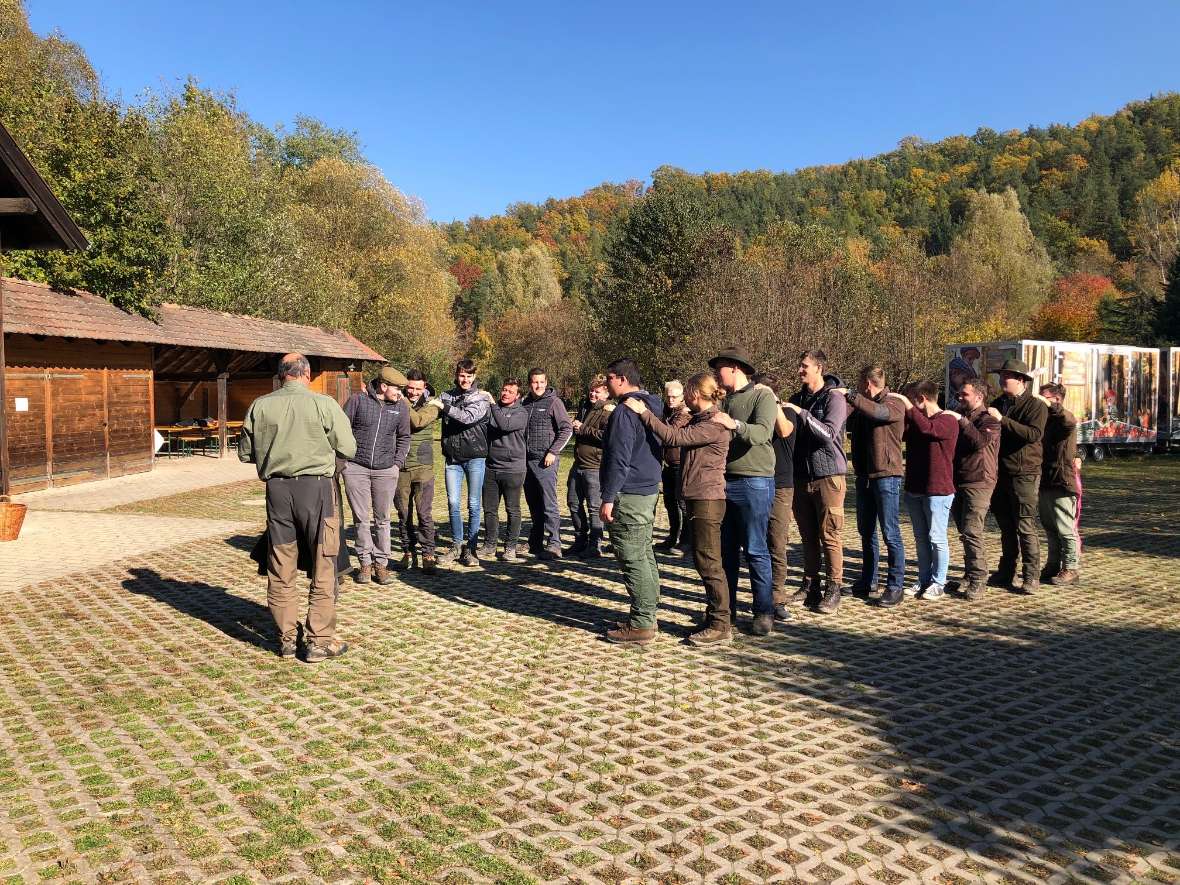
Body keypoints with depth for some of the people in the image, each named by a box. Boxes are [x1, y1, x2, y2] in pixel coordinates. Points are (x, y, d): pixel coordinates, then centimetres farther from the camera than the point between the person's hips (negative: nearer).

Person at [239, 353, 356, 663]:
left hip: (277, 487, 3)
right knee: (323, 567, 6)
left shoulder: (260, 406, 2)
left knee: (280, 568, 13)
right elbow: (348, 449, -3)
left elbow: (245, 453, 8)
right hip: (316, 486, -3)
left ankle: (287, 638, 22)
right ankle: (319, 641, 9)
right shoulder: (324, 404, -8)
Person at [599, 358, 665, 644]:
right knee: (644, 556, 15)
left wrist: (608, 498, -17)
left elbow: (618, 459, -20)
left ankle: (641, 625, -2)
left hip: (628, 496, -10)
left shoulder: (625, 412, -16)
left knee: (633, 560, -6)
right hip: (649, 491, 10)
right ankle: (647, 615, 22)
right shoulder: (652, 408, 15)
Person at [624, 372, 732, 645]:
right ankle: (717, 617, 24)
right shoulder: (697, 421, 16)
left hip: (707, 501, -10)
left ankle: (721, 627, 2)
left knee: (709, 563, -5)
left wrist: (643, 412, -20)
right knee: (705, 561, 15)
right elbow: (676, 436, 10)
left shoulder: (715, 425, -17)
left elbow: (674, 437, -23)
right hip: (697, 498, 10)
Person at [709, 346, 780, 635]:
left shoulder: (763, 395, -6)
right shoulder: (725, 400, 16)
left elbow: (762, 433, -23)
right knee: (726, 549, 10)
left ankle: (764, 612, 8)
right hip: (724, 480, 7)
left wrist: (735, 425, -37)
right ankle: (727, 610, 20)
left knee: (755, 551, -2)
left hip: (754, 482, -7)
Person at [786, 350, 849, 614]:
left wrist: (801, 413, -23)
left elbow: (829, 434, -20)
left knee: (830, 535, -3)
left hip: (828, 475, -6)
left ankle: (834, 589, 4)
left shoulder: (834, 398, -7)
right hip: (801, 476, 6)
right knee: (808, 535, 12)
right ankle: (810, 585, 20)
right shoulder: (797, 399, 13)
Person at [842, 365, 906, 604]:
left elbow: (879, 412, -26)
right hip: (864, 475, 7)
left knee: (890, 534, -4)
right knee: (866, 532, 13)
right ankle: (868, 581, 24)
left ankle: (895, 585, 3)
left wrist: (851, 396, -29)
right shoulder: (861, 407, 14)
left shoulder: (894, 405, -6)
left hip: (886, 475, -7)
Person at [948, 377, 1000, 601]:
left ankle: (978, 580, -7)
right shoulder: (959, 417, 19)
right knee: (964, 531, 11)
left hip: (978, 482, -7)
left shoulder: (989, 421, -3)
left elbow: (980, 441, -22)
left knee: (972, 531, -13)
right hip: (957, 481, 7)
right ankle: (969, 576, 20)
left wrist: (961, 421, -18)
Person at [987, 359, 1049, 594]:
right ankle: (1006, 572, 21)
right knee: (1006, 526, 13)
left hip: (1023, 473, -7)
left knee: (1025, 527, -6)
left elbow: (1034, 434, -24)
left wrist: (1002, 420, -25)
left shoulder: (1036, 405, -7)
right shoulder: (998, 403, 15)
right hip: (999, 473, 7)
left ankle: (1031, 576, 2)